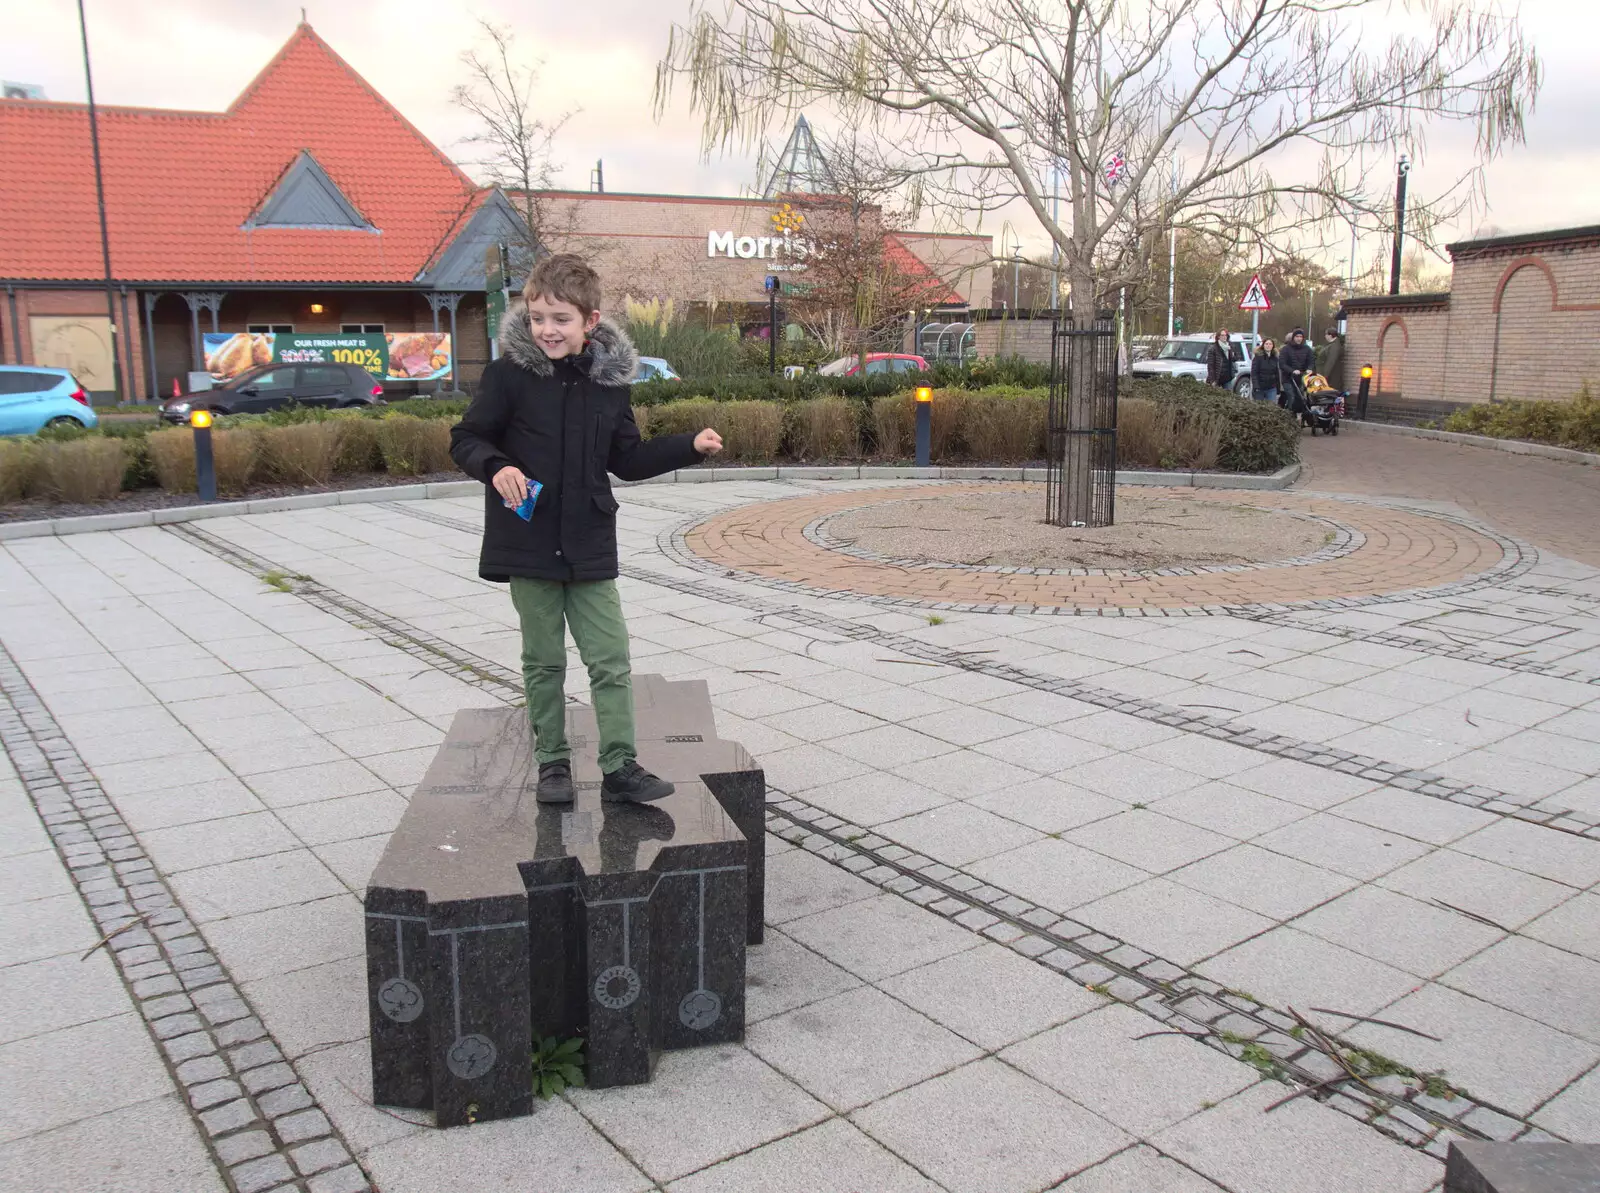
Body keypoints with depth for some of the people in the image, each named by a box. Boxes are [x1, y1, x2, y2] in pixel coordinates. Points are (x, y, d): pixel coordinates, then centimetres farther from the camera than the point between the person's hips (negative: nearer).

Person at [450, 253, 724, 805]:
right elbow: (466, 439, -1)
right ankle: (552, 761, 24)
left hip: (590, 546, 2)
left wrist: (690, 447, 4)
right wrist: (495, 467, -22)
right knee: (544, 662, 10)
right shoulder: (508, 375, -7)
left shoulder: (610, 380, 3)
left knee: (611, 660, 2)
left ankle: (619, 765, 11)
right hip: (529, 543, -2)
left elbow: (628, 459, 12)